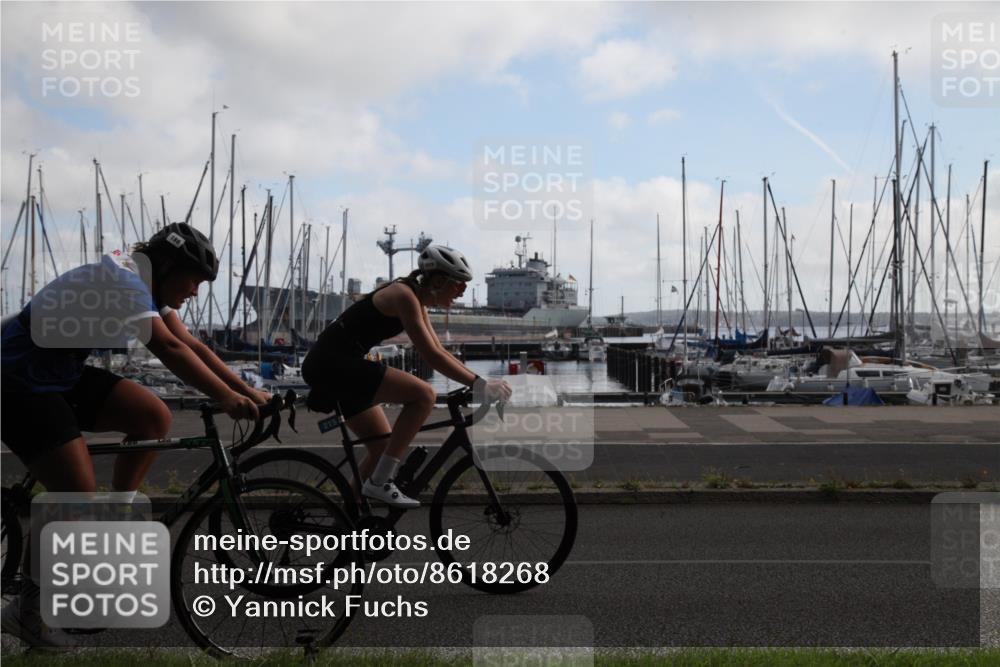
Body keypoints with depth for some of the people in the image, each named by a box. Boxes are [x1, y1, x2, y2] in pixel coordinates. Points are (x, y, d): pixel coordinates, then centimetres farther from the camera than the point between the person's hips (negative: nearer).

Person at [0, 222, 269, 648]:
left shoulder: (148, 286, 5)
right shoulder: (121, 279, -24)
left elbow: (192, 346, 3)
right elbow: (168, 348, -37)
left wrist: (249, 392, -4)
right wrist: (227, 398, -42)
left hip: (64, 376, 9)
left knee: (154, 417, -3)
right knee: (78, 494, -15)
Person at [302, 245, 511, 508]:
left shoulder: (417, 301, 14)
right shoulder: (404, 295, -15)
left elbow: (441, 352, 18)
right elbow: (431, 356, -20)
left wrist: (478, 381, 9)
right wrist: (480, 383, -18)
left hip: (334, 366, 10)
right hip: (332, 362, -10)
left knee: (383, 447, 12)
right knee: (423, 395, -19)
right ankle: (379, 482, -14)